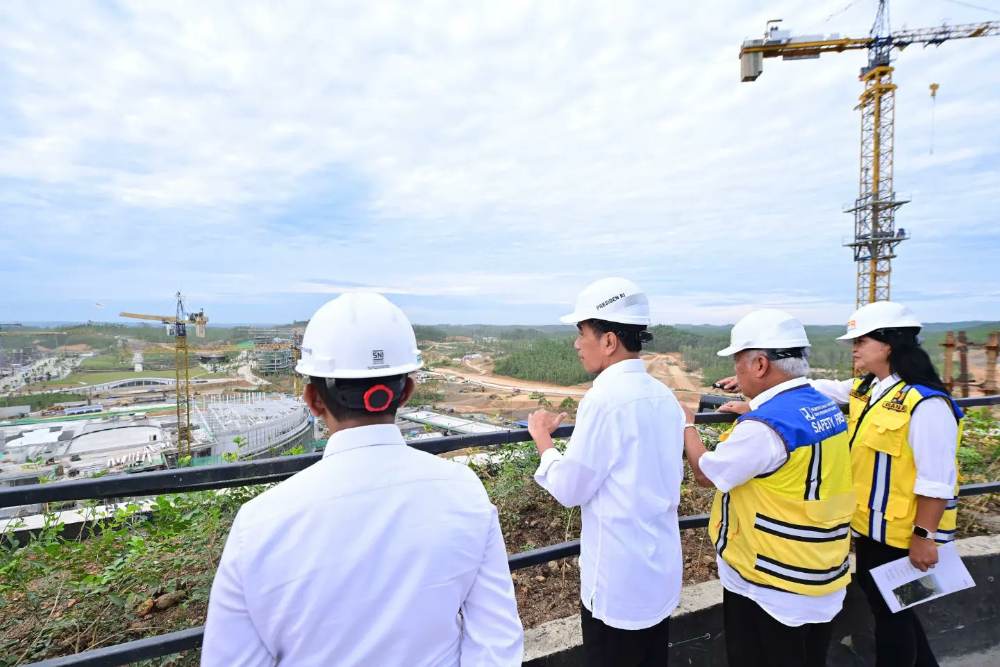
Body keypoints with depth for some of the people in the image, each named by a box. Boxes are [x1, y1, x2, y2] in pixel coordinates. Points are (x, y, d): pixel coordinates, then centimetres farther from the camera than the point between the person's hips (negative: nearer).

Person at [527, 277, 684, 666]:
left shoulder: (604, 398, -24)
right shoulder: (664, 396, 0)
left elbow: (568, 489, -17)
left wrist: (543, 438, -2)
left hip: (618, 579, -7)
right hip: (662, 570, 7)